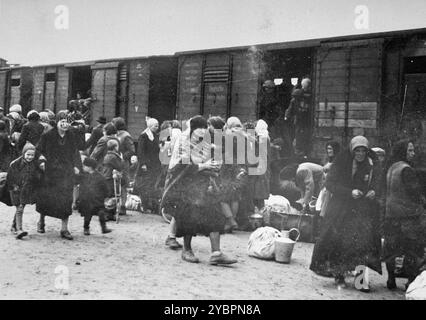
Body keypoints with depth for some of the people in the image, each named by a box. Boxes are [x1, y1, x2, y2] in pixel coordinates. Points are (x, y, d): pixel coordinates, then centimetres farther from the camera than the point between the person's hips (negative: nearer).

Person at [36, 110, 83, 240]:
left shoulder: (72, 137, 5)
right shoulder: (48, 136, -3)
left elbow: (75, 153, 12)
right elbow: (39, 150, 4)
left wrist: (76, 166, 2)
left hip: (66, 173, 1)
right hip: (49, 171, -1)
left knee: (66, 199, -3)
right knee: (45, 197, 6)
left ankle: (64, 229, 3)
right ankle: (41, 221, 33)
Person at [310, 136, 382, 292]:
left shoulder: (372, 165, 4)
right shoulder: (341, 162, -3)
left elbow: (378, 185, 10)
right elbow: (330, 183, -7)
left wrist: (374, 192, -14)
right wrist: (350, 192, -18)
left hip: (364, 210, 1)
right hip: (341, 208, -1)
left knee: (364, 239, -14)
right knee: (338, 240, -1)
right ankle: (338, 274, 15)